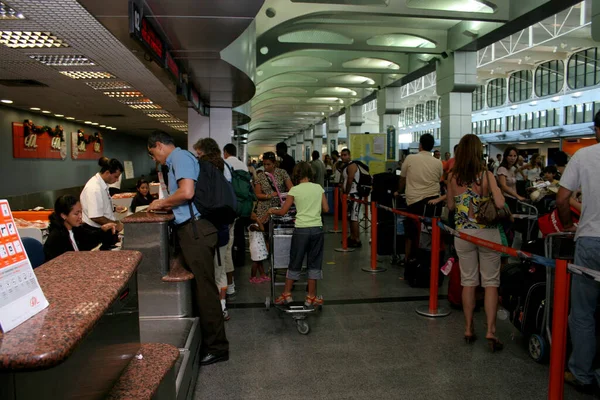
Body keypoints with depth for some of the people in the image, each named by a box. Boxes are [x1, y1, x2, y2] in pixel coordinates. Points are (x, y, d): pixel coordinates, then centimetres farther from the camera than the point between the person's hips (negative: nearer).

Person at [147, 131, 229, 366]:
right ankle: (209, 339, 27)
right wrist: (166, 205, 16)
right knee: (202, 286, 15)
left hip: (195, 229, -10)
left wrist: (162, 202, -6)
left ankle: (216, 347, 6)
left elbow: (187, 192, -21)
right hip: (193, 228, 10)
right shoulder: (179, 159, 23)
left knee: (204, 287, -4)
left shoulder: (180, 157, -8)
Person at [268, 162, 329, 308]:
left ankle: (286, 294, 20)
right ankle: (311, 297, 17)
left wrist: (272, 210, 20)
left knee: (295, 263, 10)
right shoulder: (319, 188, 5)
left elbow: (283, 211, 1)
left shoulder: (295, 190, -3)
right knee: (314, 263, 10)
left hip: (301, 229, -2)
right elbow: (326, 209, 7)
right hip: (317, 228, 2)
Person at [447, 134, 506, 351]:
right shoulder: (486, 174, -9)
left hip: (463, 233, 3)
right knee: (491, 282, 6)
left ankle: (469, 329, 18)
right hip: (487, 233, -2)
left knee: (468, 281, 11)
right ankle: (490, 330, 3)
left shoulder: (453, 177, 0)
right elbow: (500, 204, -16)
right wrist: (495, 188, 2)